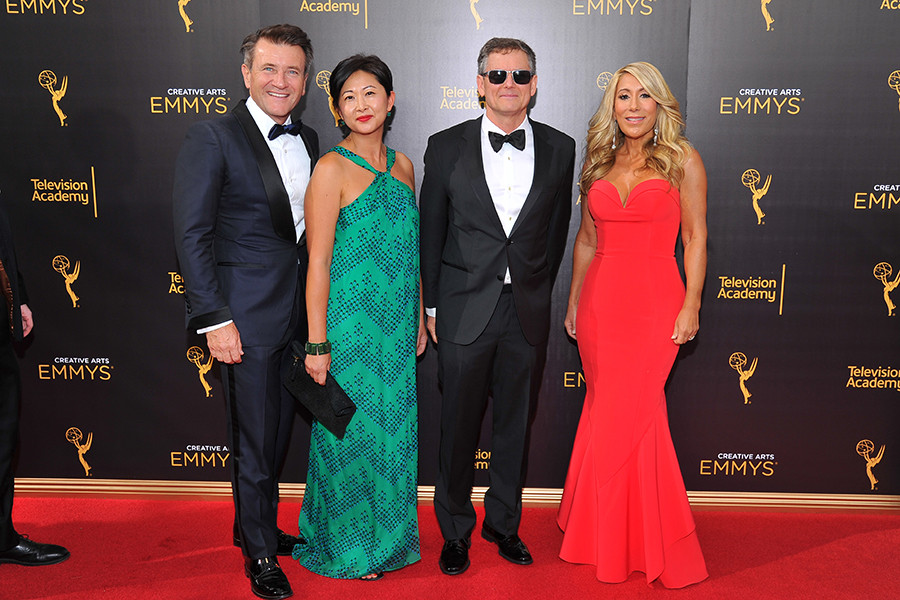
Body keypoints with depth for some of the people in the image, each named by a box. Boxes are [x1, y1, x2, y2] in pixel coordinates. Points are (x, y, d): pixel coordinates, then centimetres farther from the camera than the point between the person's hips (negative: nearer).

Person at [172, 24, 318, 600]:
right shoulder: (213, 138, -9)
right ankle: (260, 553, 24)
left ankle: (260, 527, 39)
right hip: (247, 316, -6)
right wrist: (214, 318, -17)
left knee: (278, 435, 18)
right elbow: (193, 235, -12)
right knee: (255, 441, 5)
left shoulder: (308, 140, 11)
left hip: (297, 312, 6)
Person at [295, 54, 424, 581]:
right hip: (349, 324, -6)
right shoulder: (332, 168, -11)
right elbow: (319, 260, -13)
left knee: (394, 430, 15)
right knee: (351, 433, 6)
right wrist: (317, 342, -15)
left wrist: (419, 317, 14)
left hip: (397, 326, 6)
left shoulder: (402, 166, 9)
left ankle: (387, 535, 35)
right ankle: (347, 547, 26)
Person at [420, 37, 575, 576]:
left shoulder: (560, 148, 4)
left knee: (515, 425, 14)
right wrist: (431, 304, 2)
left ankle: (504, 523, 34)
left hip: (528, 311, 2)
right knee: (458, 427, 7)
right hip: (465, 309, -1)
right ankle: (456, 531, 28)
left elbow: (557, 229, 10)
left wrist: (537, 290, 9)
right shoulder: (446, 146, -1)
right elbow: (430, 231, 2)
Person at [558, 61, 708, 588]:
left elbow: (695, 238, -1)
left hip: (654, 301, -4)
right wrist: (574, 301, 14)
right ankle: (602, 533, 25)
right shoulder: (600, 162, 12)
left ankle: (647, 543, 15)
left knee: (630, 412, -5)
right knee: (607, 406, 8)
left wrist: (691, 306, -7)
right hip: (600, 299, 4)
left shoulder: (682, 160, 1)